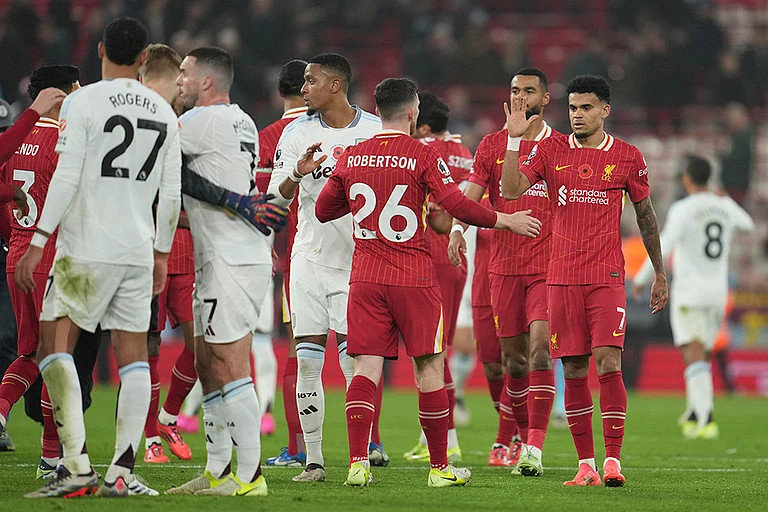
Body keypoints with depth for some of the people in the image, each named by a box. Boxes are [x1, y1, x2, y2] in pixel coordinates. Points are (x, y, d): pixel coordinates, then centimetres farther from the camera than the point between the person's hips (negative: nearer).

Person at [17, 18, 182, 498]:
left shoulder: (82, 102, -6)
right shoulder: (164, 113, 9)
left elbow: (67, 179, -12)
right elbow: (171, 192, 10)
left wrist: (38, 241, -9)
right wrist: (163, 252, 20)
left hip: (87, 249, -5)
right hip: (139, 251, 5)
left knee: (55, 345, 0)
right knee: (134, 356, 6)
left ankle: (77, 464, -12)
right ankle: (123, 472, 2)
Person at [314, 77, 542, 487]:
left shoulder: (351, 157, 6)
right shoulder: (422, 156, -6)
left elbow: (323, 210, 16)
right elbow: (458, 207, -12)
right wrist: (507, 220, 1)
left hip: (365, 276, 3)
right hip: (413, 277, -3)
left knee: (366, 367, 0)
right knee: (429, 367, 5)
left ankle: (357, 463, -13)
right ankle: (439, 467, 9)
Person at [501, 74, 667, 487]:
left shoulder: (627, 157, 4)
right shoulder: (550, 150, 6)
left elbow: (645, 214, 14)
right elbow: (511, 190, -6)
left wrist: (660, 274, 17)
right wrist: (514, 139, -14)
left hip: (607, 278, -2)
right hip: (562, 278, 2)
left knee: (608, 364, -14)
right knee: (573, 371, 2)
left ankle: (613, 460, -11)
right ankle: (585, 464, 8)